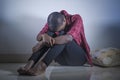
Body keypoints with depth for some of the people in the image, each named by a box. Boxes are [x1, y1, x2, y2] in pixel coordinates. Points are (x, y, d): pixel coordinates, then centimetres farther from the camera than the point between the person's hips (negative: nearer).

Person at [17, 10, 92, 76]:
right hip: (63, 59, 4)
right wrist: (44, 36, -40)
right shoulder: (52, 22, -7)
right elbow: (38, 37, -15)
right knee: (50, 33, -22)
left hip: (78, 57, -4)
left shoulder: (76, 19, -20)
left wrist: (43, 43, -41)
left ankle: (42, 65, -45)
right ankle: (30, 64, -36)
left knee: (64, 38, -32)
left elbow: (68, 38, -38)